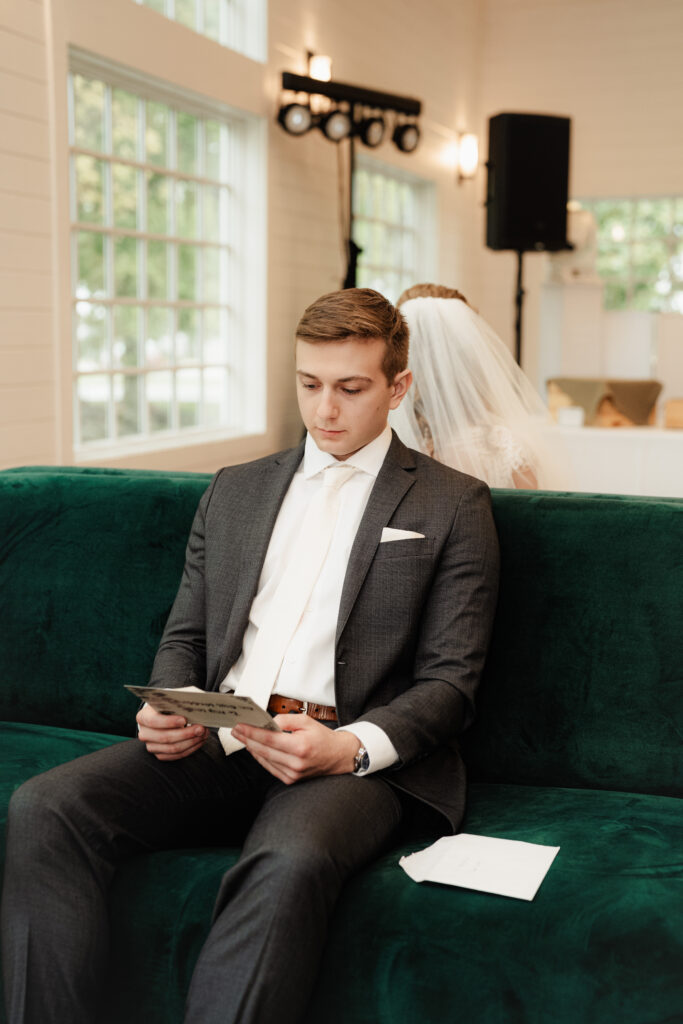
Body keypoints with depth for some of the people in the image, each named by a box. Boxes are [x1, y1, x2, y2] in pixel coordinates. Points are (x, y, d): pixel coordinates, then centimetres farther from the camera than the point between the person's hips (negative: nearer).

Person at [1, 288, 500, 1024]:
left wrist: (348, 747, -17)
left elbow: (449, 683, 1)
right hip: (220, 739, 4)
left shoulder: (453, 506, 7)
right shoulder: (233, 491, 21)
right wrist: (166, 710, -3)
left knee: (290, 862, -37)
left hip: (359, 756, -4)